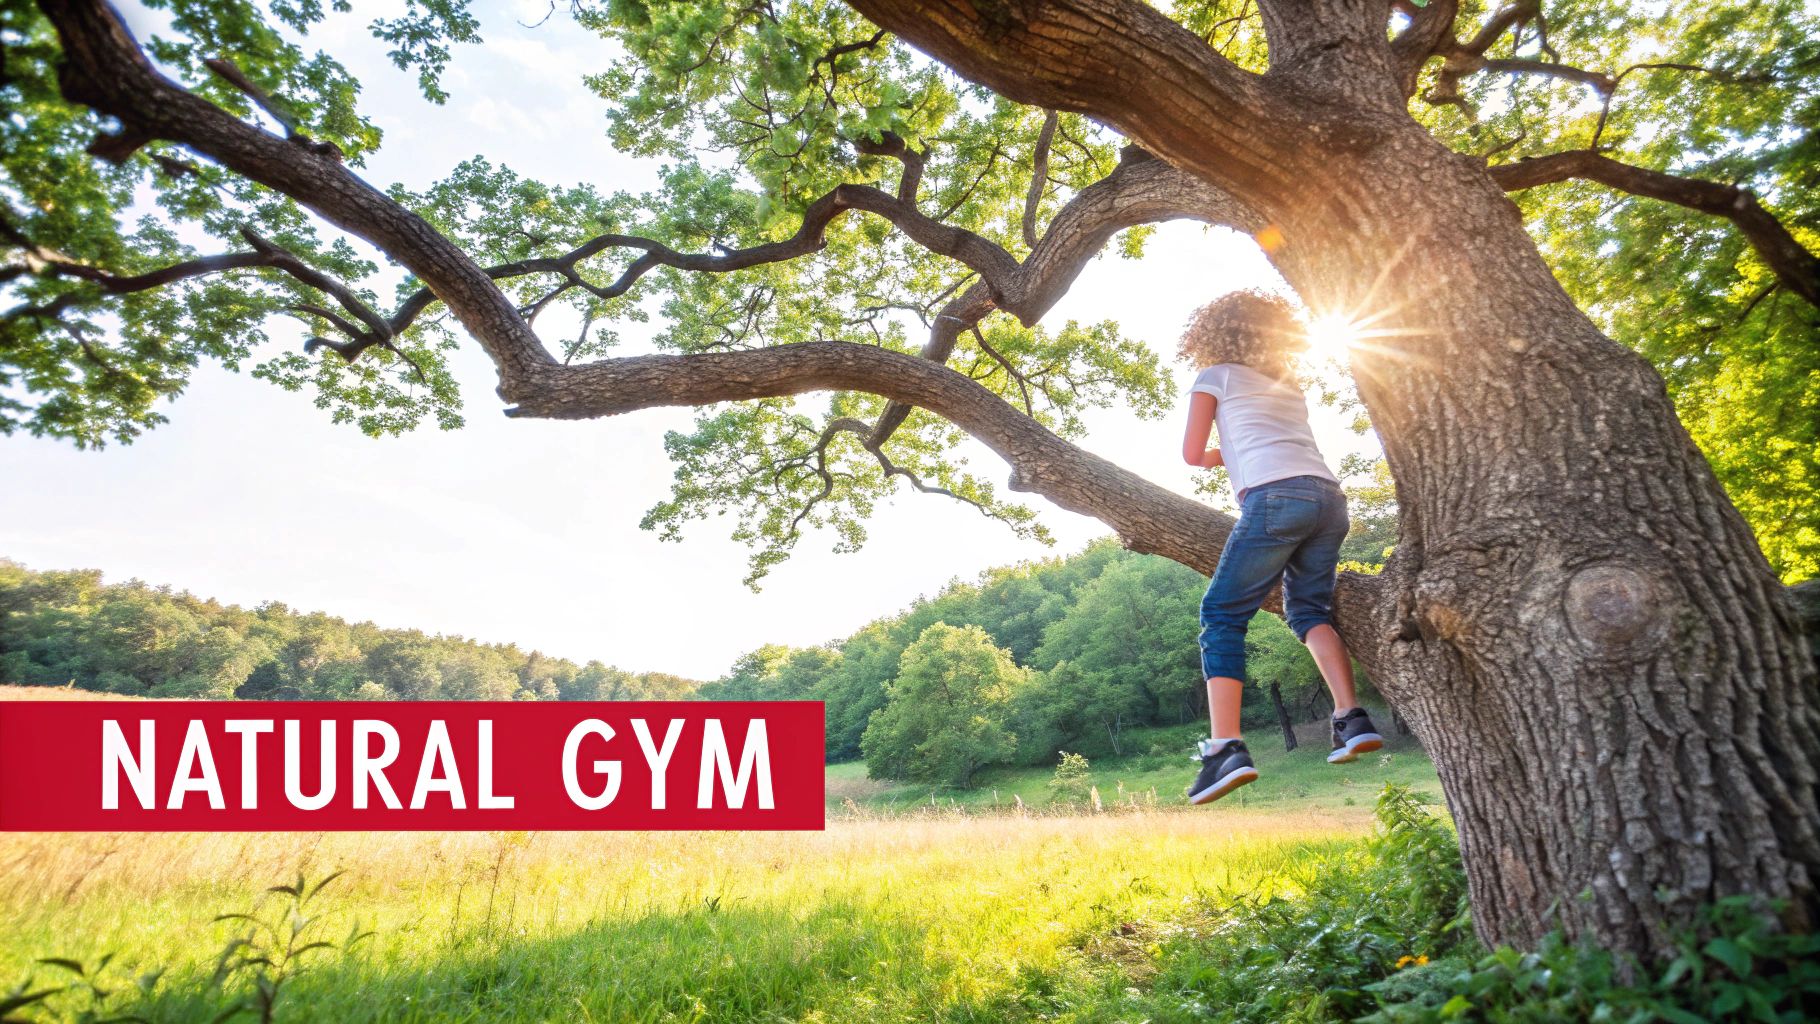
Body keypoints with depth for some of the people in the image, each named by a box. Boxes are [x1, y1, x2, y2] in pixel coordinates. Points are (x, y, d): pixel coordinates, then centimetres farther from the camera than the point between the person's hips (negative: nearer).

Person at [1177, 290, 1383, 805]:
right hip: (1328, 495, 7)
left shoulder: (1216, 376, 13)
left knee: (1222, 614, -4)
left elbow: (1192, 453, 10)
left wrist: (1216, 457, 31)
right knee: (1309, 610, 19)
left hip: (1276, 496, -7)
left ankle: (1226, 748, -16)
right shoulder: (1288, 385, 31)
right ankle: (1353, 718, 2)